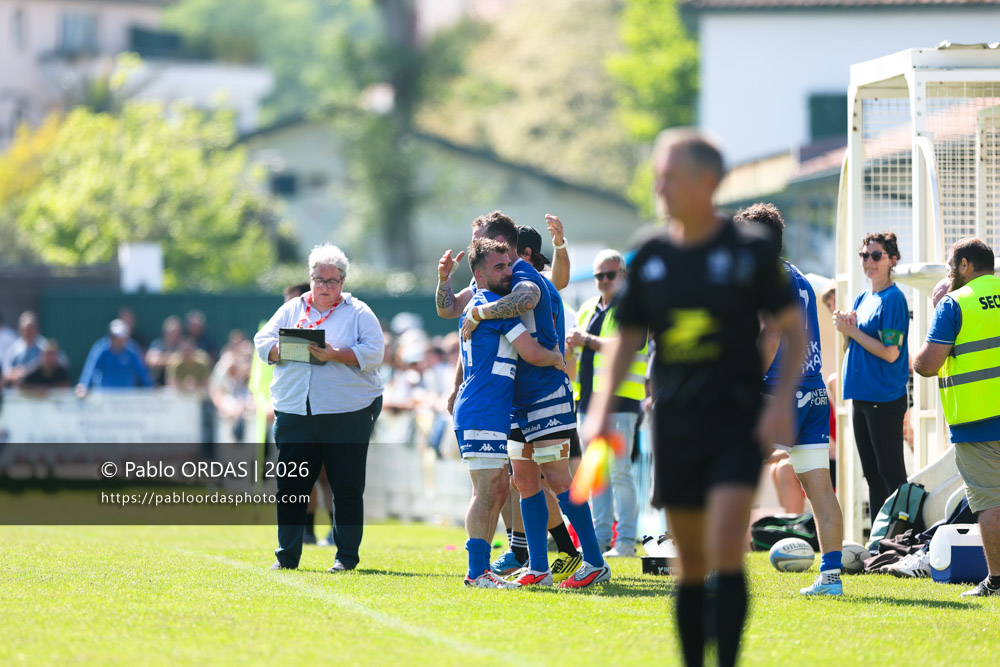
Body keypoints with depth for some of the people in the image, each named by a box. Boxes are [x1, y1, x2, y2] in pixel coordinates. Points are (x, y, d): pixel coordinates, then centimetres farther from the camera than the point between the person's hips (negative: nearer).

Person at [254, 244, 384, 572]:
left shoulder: (358, 313, 5)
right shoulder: (291, 310, 15)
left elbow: (373, 353, -7)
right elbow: (262, 342, 10)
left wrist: (336, 355, -19)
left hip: (348, 413, -3)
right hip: (295, 413, 3)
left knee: (347, 488, 0)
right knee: (290, 485, 1)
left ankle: (347, 555, 7)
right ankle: (287, 555, 8)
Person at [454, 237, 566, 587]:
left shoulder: (477, 306, 20)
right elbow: (532, 353, -15)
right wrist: (557, 357, 5)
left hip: (488, 411, 11)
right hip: (483, 415, -11)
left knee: (498, 489, 12)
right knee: (487, 490, -12)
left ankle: (480, 569, 15)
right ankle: (478, 571, -13)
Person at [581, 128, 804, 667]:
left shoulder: (751, 249, -4)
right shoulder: (651, 255, 6)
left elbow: (794, 329, 3)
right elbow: (627, 338, 15)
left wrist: (782, 400, -10)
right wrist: (602, 410, 4)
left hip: (737, 420, -3)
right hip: (675, 423, 3)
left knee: (726, 547, -18)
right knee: (691, 564, 7)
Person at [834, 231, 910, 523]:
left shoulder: (893, 299, -10)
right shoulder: (862, 299, 15)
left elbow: (890, 353, -16)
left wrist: (852, 331, -10)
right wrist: (846, 330, -2)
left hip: (885, 399, -9)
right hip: (862, 397, 9)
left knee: (890, 473, -8)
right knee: (872, 473, 11)